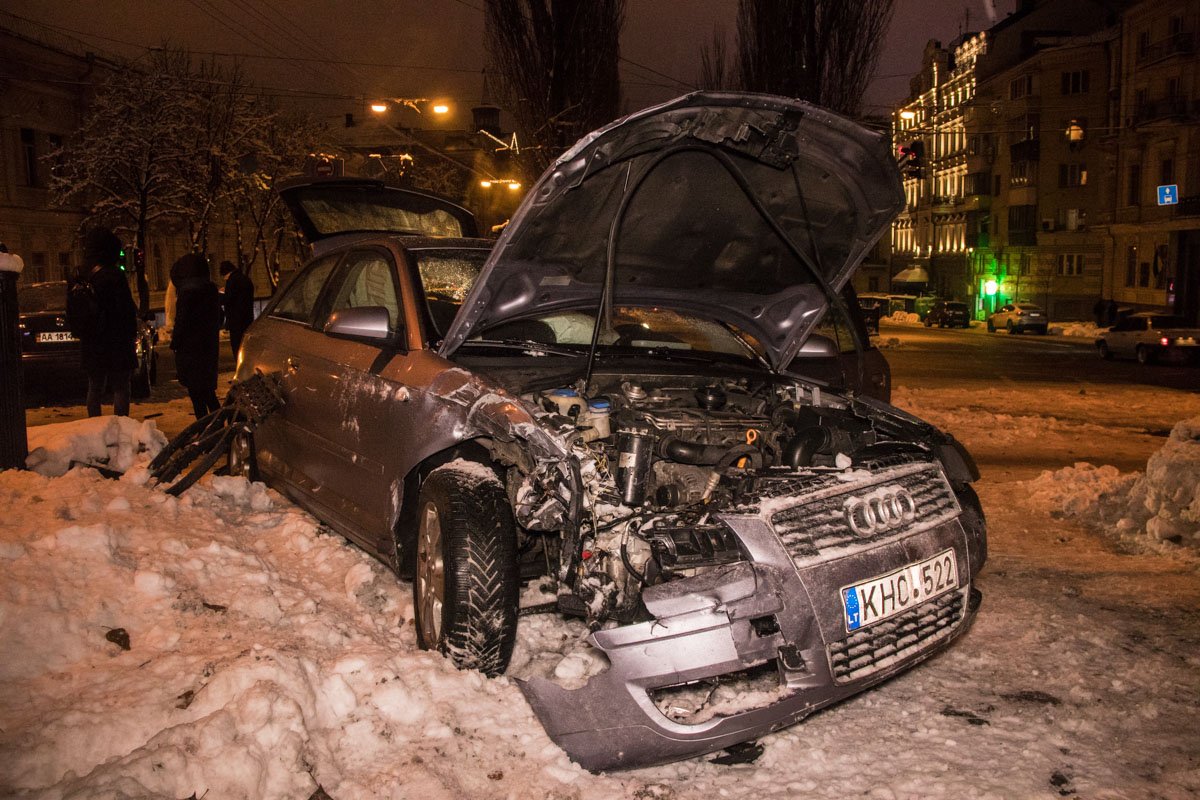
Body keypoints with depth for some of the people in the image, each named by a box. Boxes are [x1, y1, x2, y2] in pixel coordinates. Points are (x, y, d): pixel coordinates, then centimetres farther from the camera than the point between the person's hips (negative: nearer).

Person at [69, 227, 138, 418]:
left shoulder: (77, 280, 6)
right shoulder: (113, 276, -15)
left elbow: (71, 316, 13)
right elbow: (126, 311, -14)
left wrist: (83, 335, 21)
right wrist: (132, 337, -2)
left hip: (90, 345, 6)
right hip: (116, 345, -6)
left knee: (95, 388, 15)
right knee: (121, 388, -2)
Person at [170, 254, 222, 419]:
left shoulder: (187, 292, -17)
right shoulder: (211, 289, 7)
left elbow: (181, 322, -16)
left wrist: (175, 343, -2)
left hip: (191, 349, -8)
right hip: (209, 347, 8)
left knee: (196, 394, -1)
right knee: (209, 392, 17)